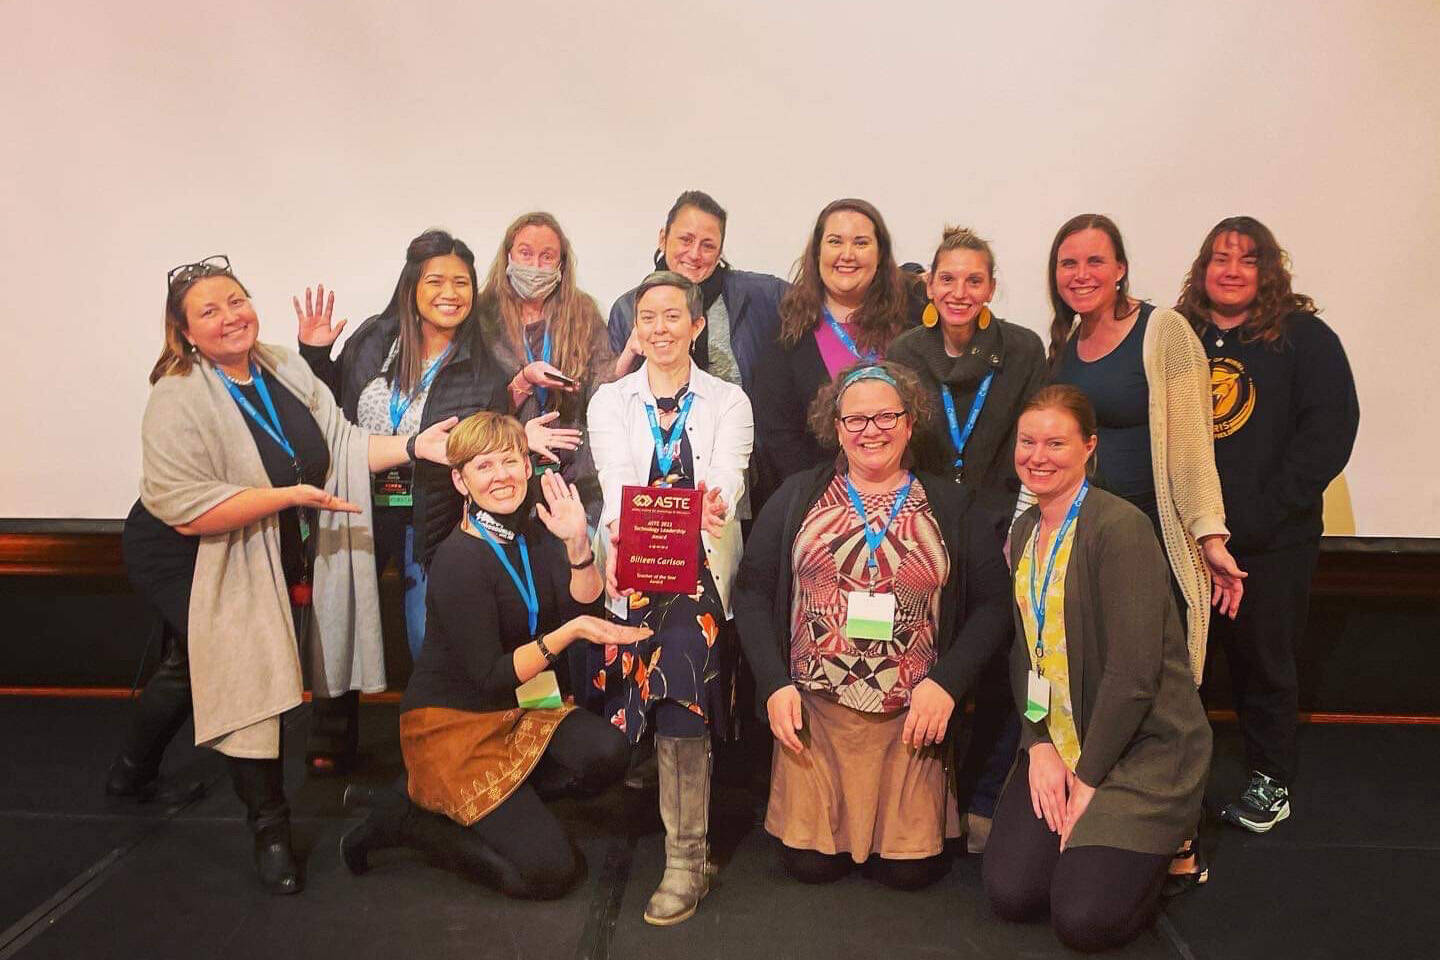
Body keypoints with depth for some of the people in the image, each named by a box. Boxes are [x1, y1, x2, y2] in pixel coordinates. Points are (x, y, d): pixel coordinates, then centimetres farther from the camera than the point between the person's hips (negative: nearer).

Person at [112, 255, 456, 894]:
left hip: (263, 556, 7)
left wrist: (414, 446, -19)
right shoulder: (178, 400, -24)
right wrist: (291, 495, -31)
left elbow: (341, 445, -5)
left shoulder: (285, 369, -4)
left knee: (198, 661, 23)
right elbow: (187, 510, -29)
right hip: (185, 557, -7)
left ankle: (134, 768, 51)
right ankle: (270, 828, 0)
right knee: (249, 667, -17)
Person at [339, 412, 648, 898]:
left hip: (517, 711, 7)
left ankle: (488, 806, 0)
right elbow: (491, 677, -22)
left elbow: (586, 607, -7)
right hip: (452, 723, -7)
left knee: (606, 752, -22)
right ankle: (401, 818, 4)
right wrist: (568, 632, -33)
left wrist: (578, 544, -23)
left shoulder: (535, 530, 1)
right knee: (550, 870, -12)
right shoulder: (459, 560, -21)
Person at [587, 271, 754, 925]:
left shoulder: (729, 401, 9)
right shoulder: (610, 401, 12)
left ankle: (686, 861, -15)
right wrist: (626, 534, -27)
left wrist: (713, 508, -33)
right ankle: (686, 853, 8)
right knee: (679, 702, -13)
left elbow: (726, 479, -8)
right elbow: (616, 484, -4)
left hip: (703, 569, -2)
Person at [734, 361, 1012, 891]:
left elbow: (993, 604, 2)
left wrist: (946, 683, -10)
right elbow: (753, 592, 3)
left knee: (910, 867, -1)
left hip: (912, 715, 0)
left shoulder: (953, 506, 4)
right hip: (812, 711, 1)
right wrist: (775, 684, -7)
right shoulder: (797, 498, 5)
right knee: (810, 862, -2)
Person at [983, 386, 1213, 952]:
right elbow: (1025, 652, 9)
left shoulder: (1120, 527, -18)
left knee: (1085, 919, -13)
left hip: (1144, 746, -6)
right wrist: (1039, 746, -5)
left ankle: (1161, 847, 16)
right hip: (1055, 742, 6)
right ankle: (1095, 833, 22)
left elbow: (1133, 672, -21)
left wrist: (1088, 781, -16)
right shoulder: (1025, 532, 7)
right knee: (1011, 893, -6)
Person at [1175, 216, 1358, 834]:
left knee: (1264, 660, 10)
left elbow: (1331, 429, -9)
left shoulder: (1304, 337, -1)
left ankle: (1271, 781, 28)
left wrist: (1265, 510, -16)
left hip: (1271, 544, -2)